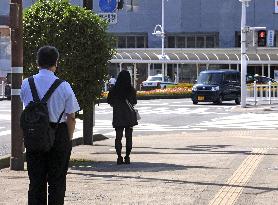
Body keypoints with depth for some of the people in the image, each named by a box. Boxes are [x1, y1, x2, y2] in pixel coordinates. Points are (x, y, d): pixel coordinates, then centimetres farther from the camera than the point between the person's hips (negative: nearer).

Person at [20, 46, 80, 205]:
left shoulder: (26, 84, -1)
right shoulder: (64, 86, -10)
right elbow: (71, 118, -7)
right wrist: (69, 139, 5)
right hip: (59, 133, -2)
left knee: (36, 180, 10)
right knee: (57, 181, 6)